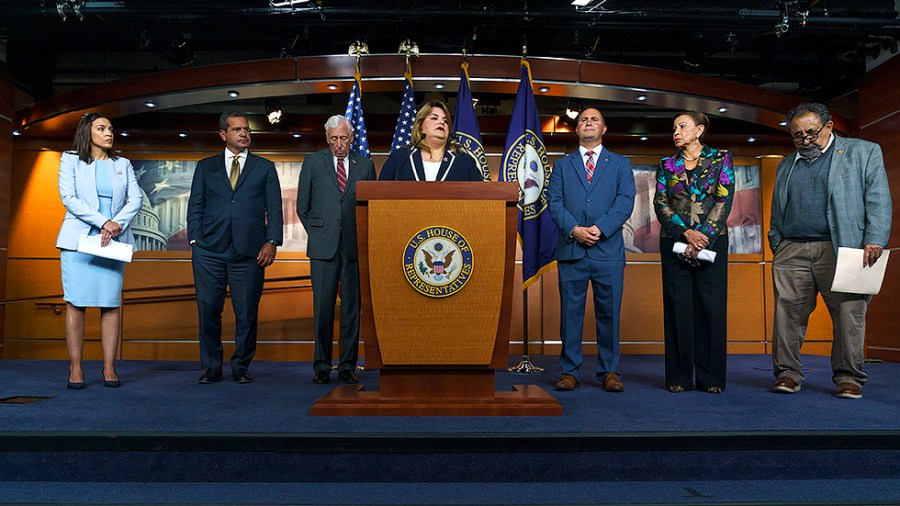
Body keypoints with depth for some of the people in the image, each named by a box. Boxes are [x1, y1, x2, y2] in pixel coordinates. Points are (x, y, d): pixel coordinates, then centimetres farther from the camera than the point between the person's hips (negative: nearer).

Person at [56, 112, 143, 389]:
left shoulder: (122, 164, 16)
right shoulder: (71, 159, 9)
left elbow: (136, 198, 5)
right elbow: (68, 197, -3)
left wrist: (117, 225, -11)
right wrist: (103, 222, -13)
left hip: (114, 241, 2)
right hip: (79, 239, -2)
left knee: (111, 304, -2)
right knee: (76, 302, -4)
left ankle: (109, 368, 1)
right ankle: (75, 369, 2)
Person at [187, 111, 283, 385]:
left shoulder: (265, 168, 13)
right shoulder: (205, 167, 16)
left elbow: (274, 209, 7)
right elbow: (195, 206, 12)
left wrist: (271, 242, -6)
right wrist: (195, 240, -1)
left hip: (249, 250, -1)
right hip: (210, 250, 1)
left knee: (247, 313, 1)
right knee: (208, 310, 2)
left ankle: (241, 366, 16)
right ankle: (211, 366, 16)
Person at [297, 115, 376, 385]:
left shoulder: (365, 165, 10)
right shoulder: (313, 163, 8)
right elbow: (302, 206, 12)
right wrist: (316, 233, 7)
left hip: (355, 247, 1)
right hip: (323, 247, -1)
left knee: (352, 308, 3)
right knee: (323, 307, 0)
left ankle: (348, 366, 13)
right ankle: (321, 366, 11)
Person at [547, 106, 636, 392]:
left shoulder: (620, 164, 14)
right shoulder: (562, 165, 16)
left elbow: (625, 201, 2)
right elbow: (554, 203, 4)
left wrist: (600, 228, -13)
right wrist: (574, 229, -12)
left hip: (608, 250, 0)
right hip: (571, 250, 0)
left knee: (609, 313, 3)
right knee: (570, 312, 2)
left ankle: (609, 372, 13)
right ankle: (569, 372, 10)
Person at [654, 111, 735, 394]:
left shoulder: (720, 159, 6)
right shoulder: (667, 165, 12)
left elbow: (724, 200, -2)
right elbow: (660, 203, 2)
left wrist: (703, 236, -13)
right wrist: (686, 232, -12)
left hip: (712, 241, -1)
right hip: (674, 242, 2)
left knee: (711, 306, -1)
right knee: (678, 307, 0)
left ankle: (711, 377, 8)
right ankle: (680, 377, 7)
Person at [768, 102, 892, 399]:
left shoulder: (863, 152, 11)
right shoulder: (786, 165, 22)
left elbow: (878, 200, 2)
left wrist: (874, 241, -9)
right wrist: (776, 245, 8)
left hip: (840, 249, -3)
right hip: (791, 251, 3)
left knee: (849, 314, -4)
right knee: (788, 313, -3)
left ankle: (848, 377, 7)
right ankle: (787, 374, 4)